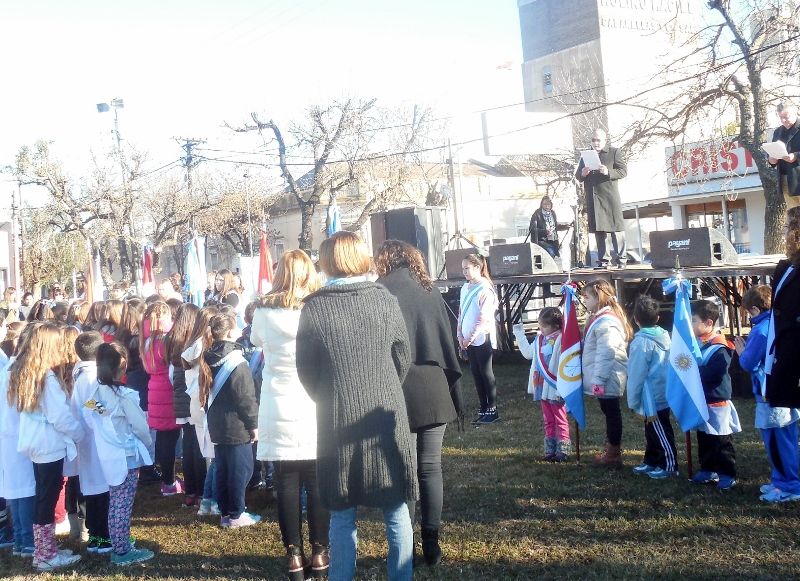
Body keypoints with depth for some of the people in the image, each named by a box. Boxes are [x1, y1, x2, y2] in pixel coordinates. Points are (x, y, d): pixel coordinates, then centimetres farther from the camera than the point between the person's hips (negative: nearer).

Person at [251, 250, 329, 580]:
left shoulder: (264, 313, -2)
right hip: (315, 407, 0)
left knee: (287, 481, 6)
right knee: (318, 481, 7)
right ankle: (319, 552, 12)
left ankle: (294, 554, 11)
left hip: (279, 410, 1)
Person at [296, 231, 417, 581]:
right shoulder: (385, 299, -3)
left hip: (338, 423, -1)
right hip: (387, 420, 1)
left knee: (342, 515, 11)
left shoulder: (313, 307, -7)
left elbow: (306, 370, -1)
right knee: (396, 511, 13)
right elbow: (403, 358, 4)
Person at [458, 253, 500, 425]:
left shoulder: (485, 289, -13)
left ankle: (492, 410, 6)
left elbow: (484, 318, -17)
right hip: (468, 339, 7)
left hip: (482, 337, -7)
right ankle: (483, 409, 18)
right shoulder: (465, 288, 10)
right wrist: (460, 335, 5)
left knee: (486, 373, -2)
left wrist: (471, 337, -18)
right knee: (475, 372, 10)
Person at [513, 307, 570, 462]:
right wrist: (519, 333, 25)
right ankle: (550, 451, 23)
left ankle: (563, 451, 8)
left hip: (555, 389, -8)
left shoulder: (560, 340, -17)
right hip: (542, 388, 8)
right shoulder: (539, 339, 7)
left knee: (560, 420, 2)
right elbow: (528, 353, 25)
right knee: (548, 421, 15)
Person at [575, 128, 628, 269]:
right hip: (592, 198, 4)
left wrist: (608, 172, -17)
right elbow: (577, 175, 20)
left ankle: (621, 258, -2)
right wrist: (582, 174, -4)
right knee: (598, 229, 3)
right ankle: (603, 259, 6)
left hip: (610, 196, -4)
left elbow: (623, 171, 0)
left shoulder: (614, 152, 8)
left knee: (615, 227, -5)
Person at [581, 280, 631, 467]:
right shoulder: (599, 318, 12)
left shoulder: (606, 322, -21)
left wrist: (599, 380, -25)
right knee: (609, 411, 17)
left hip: (607, 380, -10)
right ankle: (612, 450, 27)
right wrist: (597, 378, 21)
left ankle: (614, 454, 8)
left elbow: (606, 354, -26)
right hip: (605, 379, 10)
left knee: (611, 412, -1)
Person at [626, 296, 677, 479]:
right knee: (653, 431, 19)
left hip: (652, 399, -8)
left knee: (660, 433, 3)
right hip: (663, 394, 8)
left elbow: (636, 375, -15)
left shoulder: (641, 342, -20)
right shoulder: (664, 336, 3)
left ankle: (669, 466, 11)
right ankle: (651, 461, 29)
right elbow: (667, 366, 11)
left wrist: (633, 401, -6)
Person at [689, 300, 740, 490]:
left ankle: (727, 475, 11)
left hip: (717, 404, -9)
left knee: (721, 441, 1)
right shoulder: (696, 343, 7)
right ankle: (708, 470, 28)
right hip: (701, 403, 9)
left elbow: (710, 375, -30)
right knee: (703, 439, 17)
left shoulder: (720, 349, -20)